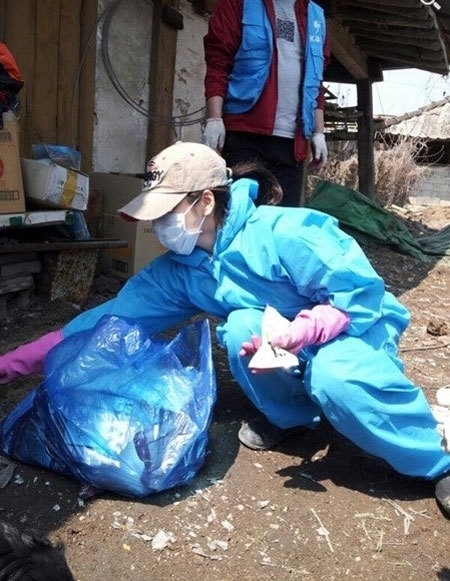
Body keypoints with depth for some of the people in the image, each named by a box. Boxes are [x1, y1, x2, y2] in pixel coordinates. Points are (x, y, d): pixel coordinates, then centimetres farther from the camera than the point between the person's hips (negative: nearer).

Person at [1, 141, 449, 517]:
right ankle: (289, 414, 0)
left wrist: (298, 331, -39)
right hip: (288, 351, 5)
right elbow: (110, 318, -11)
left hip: (359, 328, -4)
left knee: (335, 378, -38)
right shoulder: (176, 272, -9)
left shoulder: (284, 232, -27)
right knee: (242, 329, -28)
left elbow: (362, 293, -23)